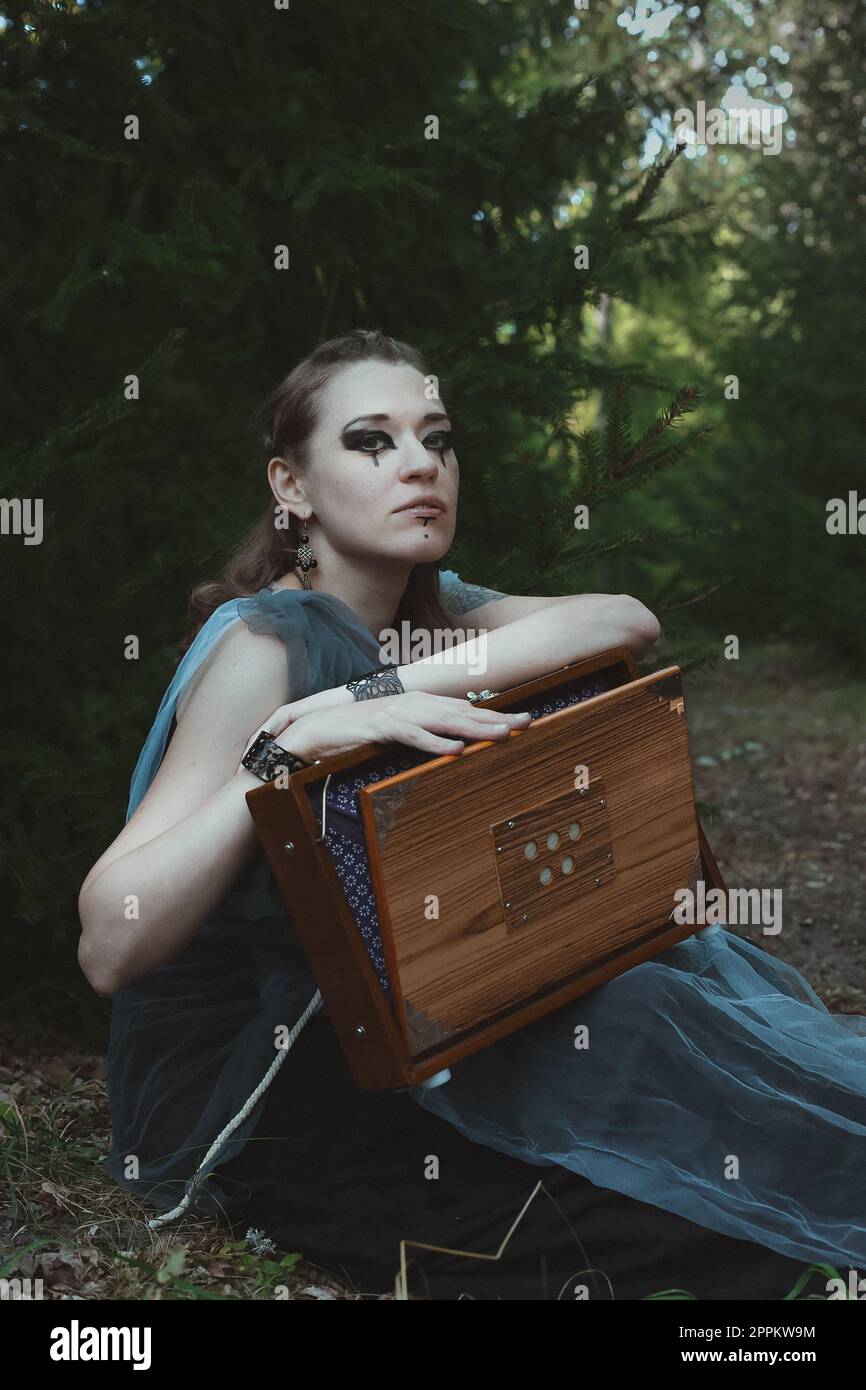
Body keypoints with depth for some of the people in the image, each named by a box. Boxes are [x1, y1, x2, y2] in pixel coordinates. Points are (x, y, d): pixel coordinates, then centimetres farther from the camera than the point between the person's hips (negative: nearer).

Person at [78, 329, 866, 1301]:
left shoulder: (429, 605, 4)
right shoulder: (265, 640, -20)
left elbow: (627, 622, -15)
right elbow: (110, 946, -30)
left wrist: (414, 683, -27)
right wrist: (289, 743, -41)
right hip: (236, 1088, -7)